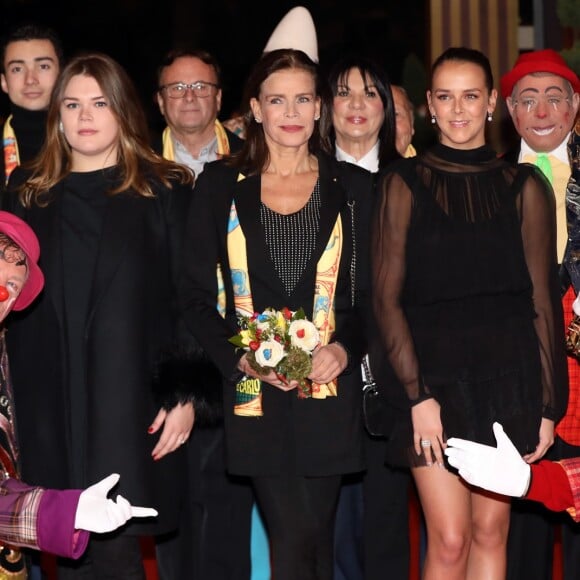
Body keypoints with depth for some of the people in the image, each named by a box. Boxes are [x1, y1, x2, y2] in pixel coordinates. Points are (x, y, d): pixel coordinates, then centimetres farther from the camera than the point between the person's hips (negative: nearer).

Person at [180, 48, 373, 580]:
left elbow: (375, 290, 8)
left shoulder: (353, 188, 8)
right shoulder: (221, 185, 6)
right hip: (254, 392, -1)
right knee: (294, 535, -7)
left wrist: (345, 349, -11)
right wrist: (241, 358, -12)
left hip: (331, 388, 1)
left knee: (317, 535, 6)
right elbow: (197, 295, 4)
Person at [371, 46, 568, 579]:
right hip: (434, 373, -1)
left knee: (491, 532, 6)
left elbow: (543, 300, 4)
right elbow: (387, 297, -1)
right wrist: (417, 395, -10)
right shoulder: (405, 185, 2)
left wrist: (548, 405, 0)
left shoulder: (524, 187, 5)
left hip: (507, 375, 2)